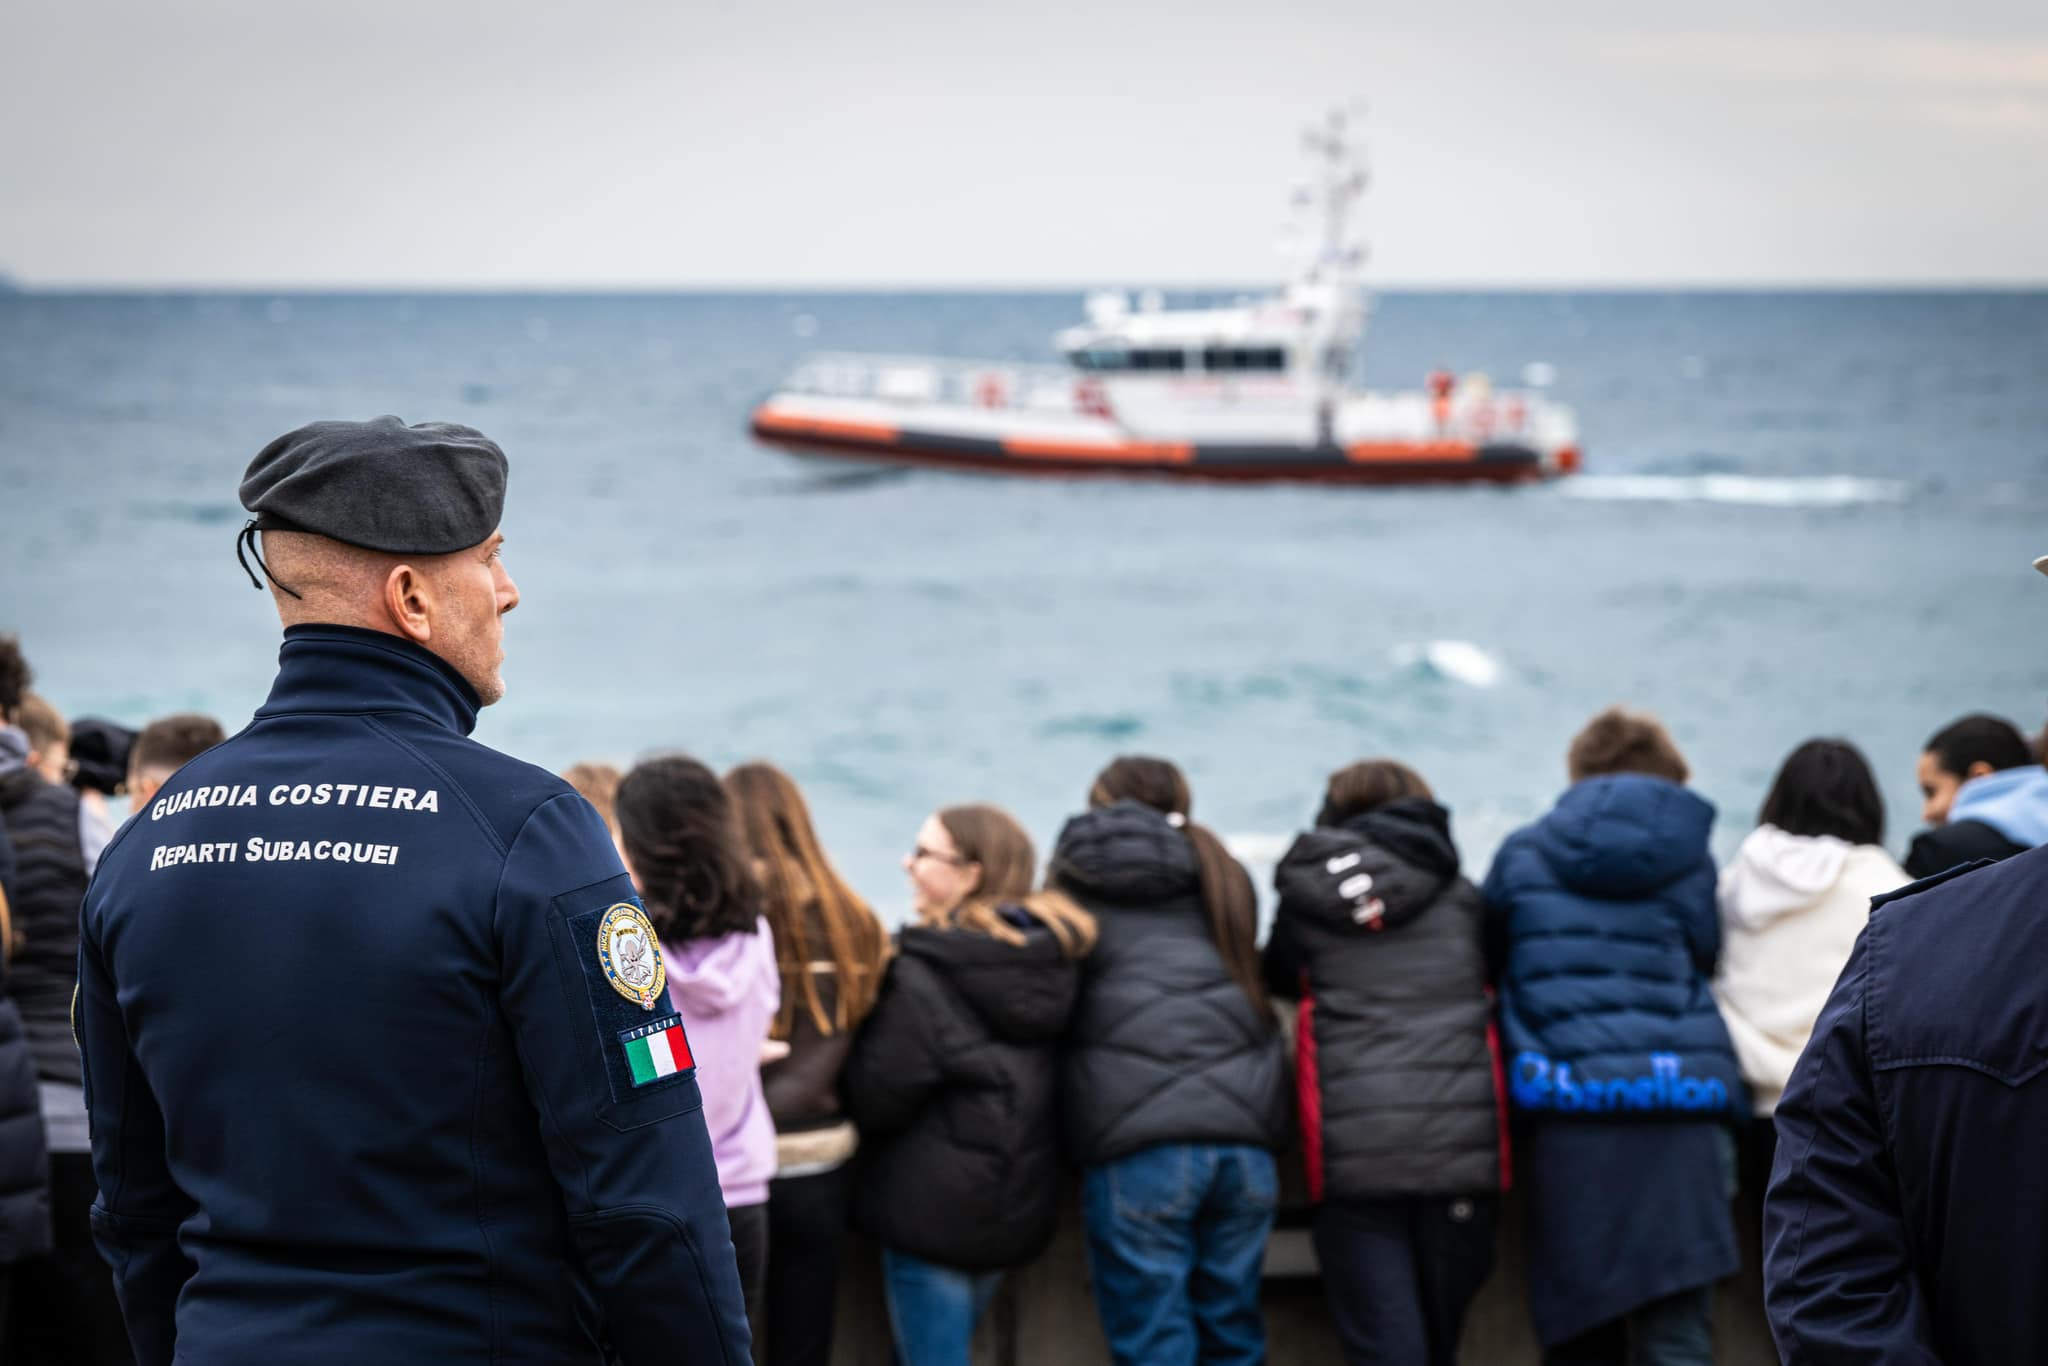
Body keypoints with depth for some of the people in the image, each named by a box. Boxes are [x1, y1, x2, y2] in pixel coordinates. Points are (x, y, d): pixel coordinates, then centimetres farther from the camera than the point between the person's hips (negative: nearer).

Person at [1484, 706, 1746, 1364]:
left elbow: (1487, 964, 19)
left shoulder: (1522, 853, 10)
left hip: (1564, 1117, 1)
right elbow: (1707, 962, 10)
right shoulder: (1687, 856, 7)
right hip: (1681, 1103, -1)